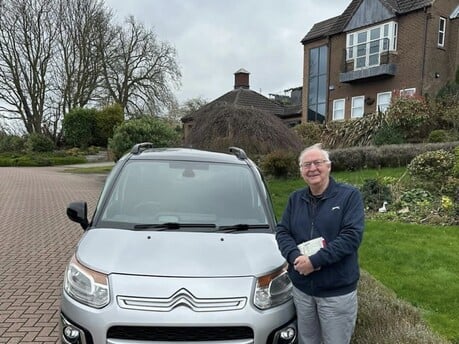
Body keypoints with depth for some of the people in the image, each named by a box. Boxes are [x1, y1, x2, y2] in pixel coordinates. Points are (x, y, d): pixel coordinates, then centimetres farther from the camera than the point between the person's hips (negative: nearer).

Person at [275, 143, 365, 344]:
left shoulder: (349, 195, -8)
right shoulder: (295, 199, 8)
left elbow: (352, 236, -18)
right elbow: (282, 232, 4)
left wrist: (315, 260, -23)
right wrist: (295, 257, -17)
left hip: (338, 291, -4)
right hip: (301, 288, 4)